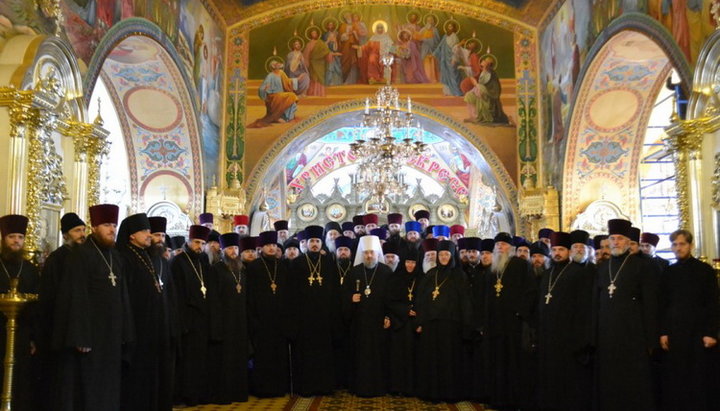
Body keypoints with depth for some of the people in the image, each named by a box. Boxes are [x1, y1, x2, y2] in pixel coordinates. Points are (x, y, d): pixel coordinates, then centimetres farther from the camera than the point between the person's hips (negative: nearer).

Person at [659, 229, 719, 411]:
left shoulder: (705, 270, 3)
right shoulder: (668, 272, 9)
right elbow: (662, 305, 7)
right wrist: (663, 332, -1)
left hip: (699, 332, -2)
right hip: (674, 332, 2)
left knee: (701, 379, 2)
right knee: (676, 380, 1)